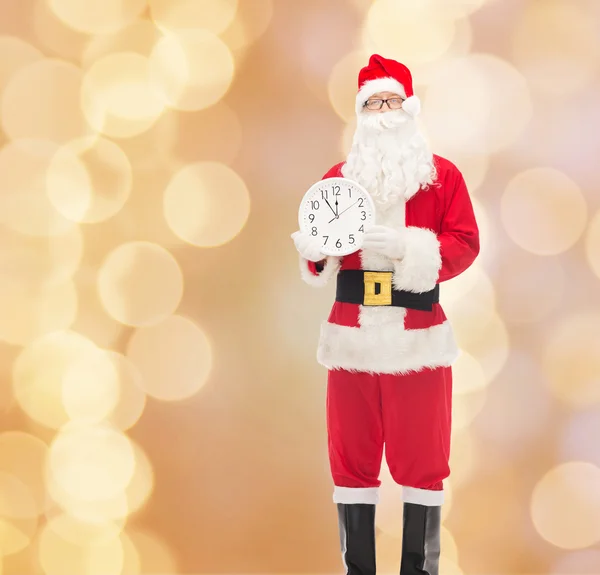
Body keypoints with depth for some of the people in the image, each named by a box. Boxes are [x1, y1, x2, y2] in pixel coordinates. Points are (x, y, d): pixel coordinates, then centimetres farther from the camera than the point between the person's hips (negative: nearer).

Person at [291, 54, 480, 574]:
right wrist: (318, 247, -13)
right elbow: (316, 254, 10)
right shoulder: (338, 177, 11)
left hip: (420, 337, -2)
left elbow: (465, 245, -4)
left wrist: (406, 246, -18)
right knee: (352, 457, 3)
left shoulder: (443, 175, 4)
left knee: (421, 457, 1)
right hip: (352, 336, 2)